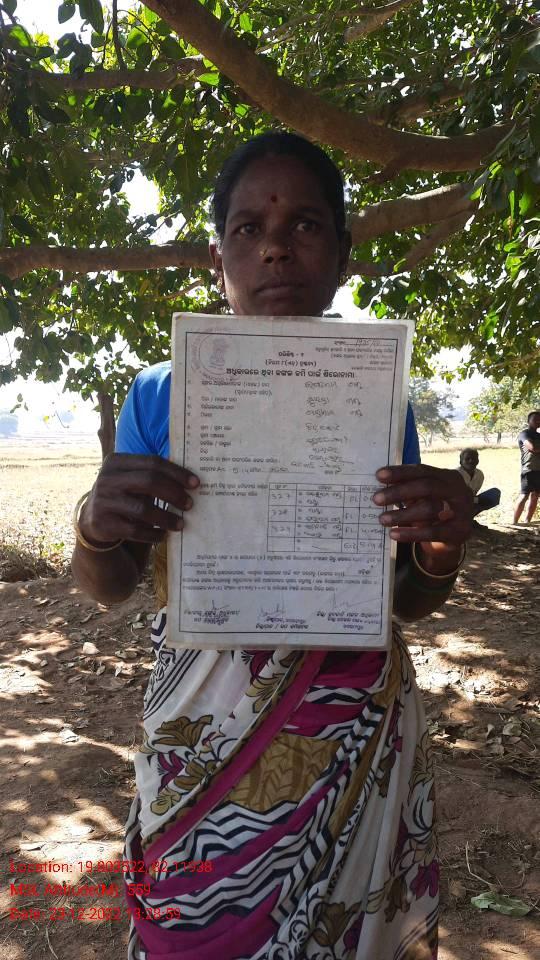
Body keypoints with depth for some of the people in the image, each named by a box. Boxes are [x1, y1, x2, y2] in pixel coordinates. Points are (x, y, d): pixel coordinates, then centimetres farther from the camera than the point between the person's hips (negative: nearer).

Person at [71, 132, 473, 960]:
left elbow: (408, 603, 4)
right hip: (203, 737, 0)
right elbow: (108, 588, 1)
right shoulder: (161, 395, -5)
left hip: (356, 736, 1)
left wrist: (441, 551, -18)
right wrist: (95, 529, -21)